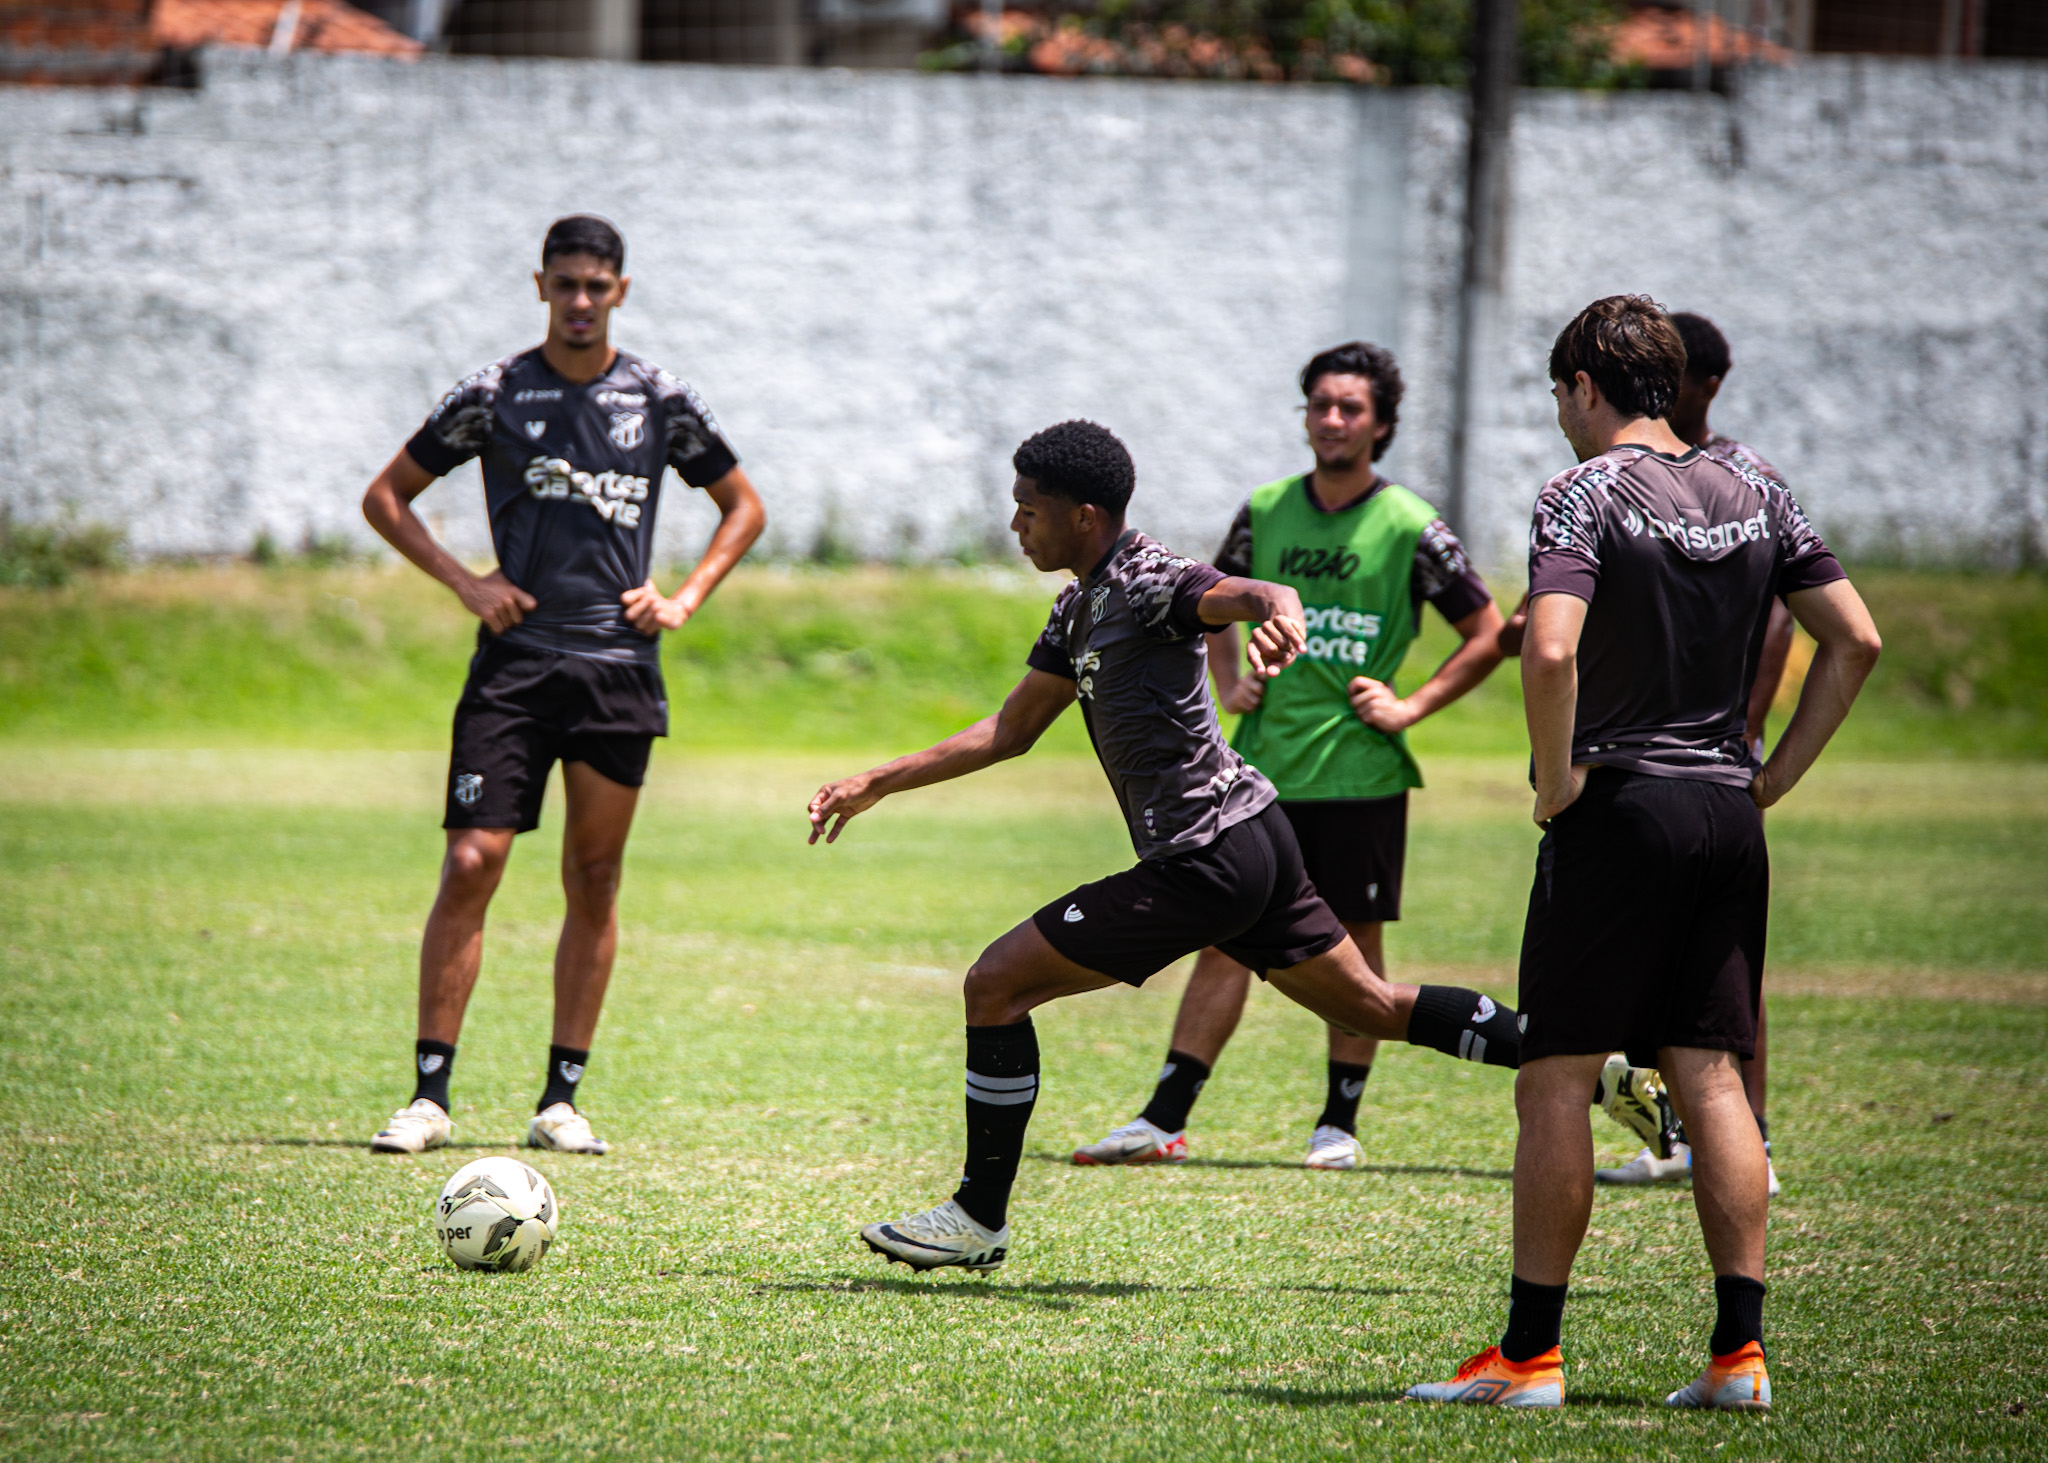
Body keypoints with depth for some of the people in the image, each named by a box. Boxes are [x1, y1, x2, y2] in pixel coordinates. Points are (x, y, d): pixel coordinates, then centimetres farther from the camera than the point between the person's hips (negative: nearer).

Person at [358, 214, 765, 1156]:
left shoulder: (658, 401, 7)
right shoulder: (495, 396, 2)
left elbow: (742, 506, 19)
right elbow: (386, 497, 9)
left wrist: (684, 599, 5)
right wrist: (464, 583, -3)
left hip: (619, 665, 2)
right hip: (513, 663, -2)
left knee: (594, 881, 4)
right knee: (471, 866, -11)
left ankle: (562, 1098, 10)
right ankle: (429, 1095, -8)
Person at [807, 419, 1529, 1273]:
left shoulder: (1145, 581, -14)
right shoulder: (1081, 607, 15)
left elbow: (1257, 594, -33)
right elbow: (1012, 730, 24)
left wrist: (1277, 616, -58)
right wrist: (878, 785, 21)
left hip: (1204, 865, -10)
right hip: (1253, 838, 10)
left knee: (996, 985, -6)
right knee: (1372, 1009, 17)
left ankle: (979, 1218, 2)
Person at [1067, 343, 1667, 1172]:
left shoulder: (1409, 528, -5)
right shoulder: (1266, 512, 6)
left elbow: (1487, 636, 1)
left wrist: (1411, 707, -6)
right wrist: (1228, 685, 10)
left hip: (1359, 770, -3)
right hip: (1263, 765, 3)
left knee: (1354, 946, 4)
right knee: (1224, 940, 1)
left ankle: (1339, 1124, 14)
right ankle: (1163, 1120, 0)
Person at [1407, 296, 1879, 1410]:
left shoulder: (1586, 492, -9)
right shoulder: (1755, 495, 10)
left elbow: (1551, 650, -23)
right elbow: (1855, 640, 11)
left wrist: (1557, 779, -11)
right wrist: (1775, 775, 13)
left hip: (1618, 809, -6)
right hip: (1727, 814, 6)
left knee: (1554, 1079, 0)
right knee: (1712, 1079, 8)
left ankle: (1530, 1353, 0)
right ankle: (1739, 1350, 3)